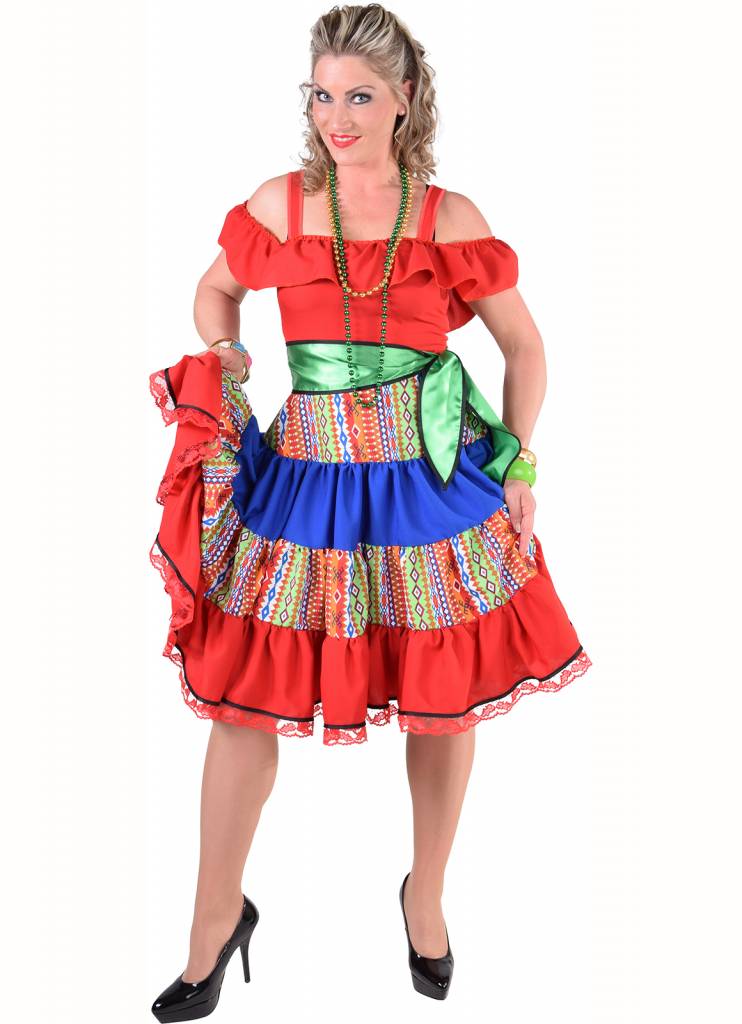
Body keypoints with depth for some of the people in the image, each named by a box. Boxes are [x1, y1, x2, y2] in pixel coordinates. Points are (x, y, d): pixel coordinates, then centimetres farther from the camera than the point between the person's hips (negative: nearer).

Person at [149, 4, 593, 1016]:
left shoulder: (450, 218, -2)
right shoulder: (279, 204, 1)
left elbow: (524, 345, 7)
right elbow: (215, 292, 18)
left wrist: (516, 469, 2)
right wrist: (224, 361, -1)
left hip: (432, 484, 0)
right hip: (301, 482, 1)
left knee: (445, 701, 11)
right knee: (244, 696, 4)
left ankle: (426, 894, 38)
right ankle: (217, 915, 27)